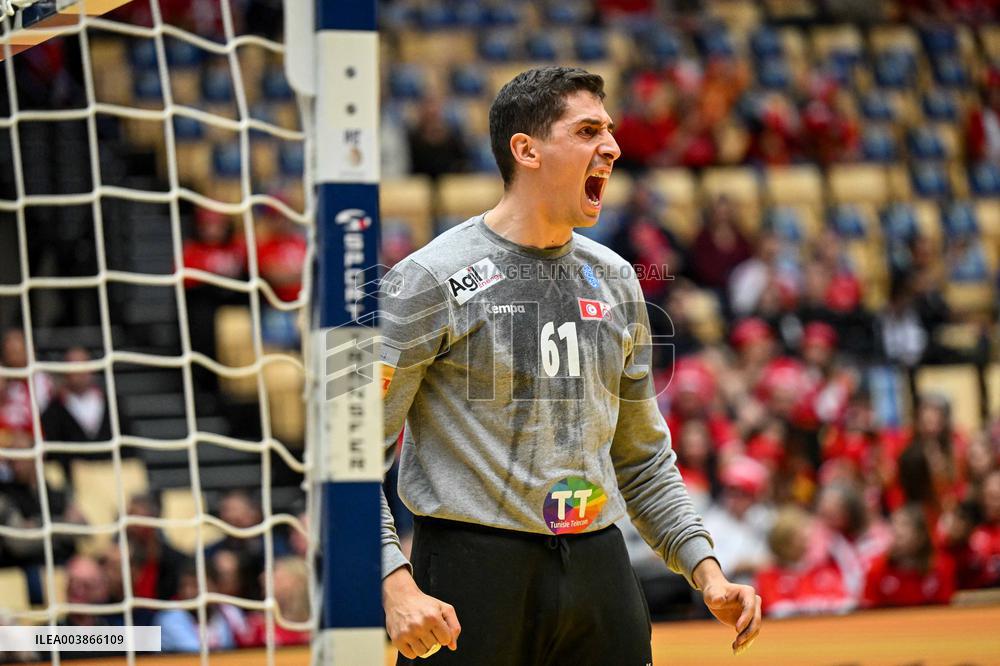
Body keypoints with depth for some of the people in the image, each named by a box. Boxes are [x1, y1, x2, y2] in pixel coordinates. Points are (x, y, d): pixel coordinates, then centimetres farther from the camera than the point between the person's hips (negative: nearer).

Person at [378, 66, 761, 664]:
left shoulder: (615, 279, 13)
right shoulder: (432, 279, -6)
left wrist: (705, 570, 9)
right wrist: (397, 586, -20)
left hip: (600, 570, 5)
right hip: (472, 567, -5)